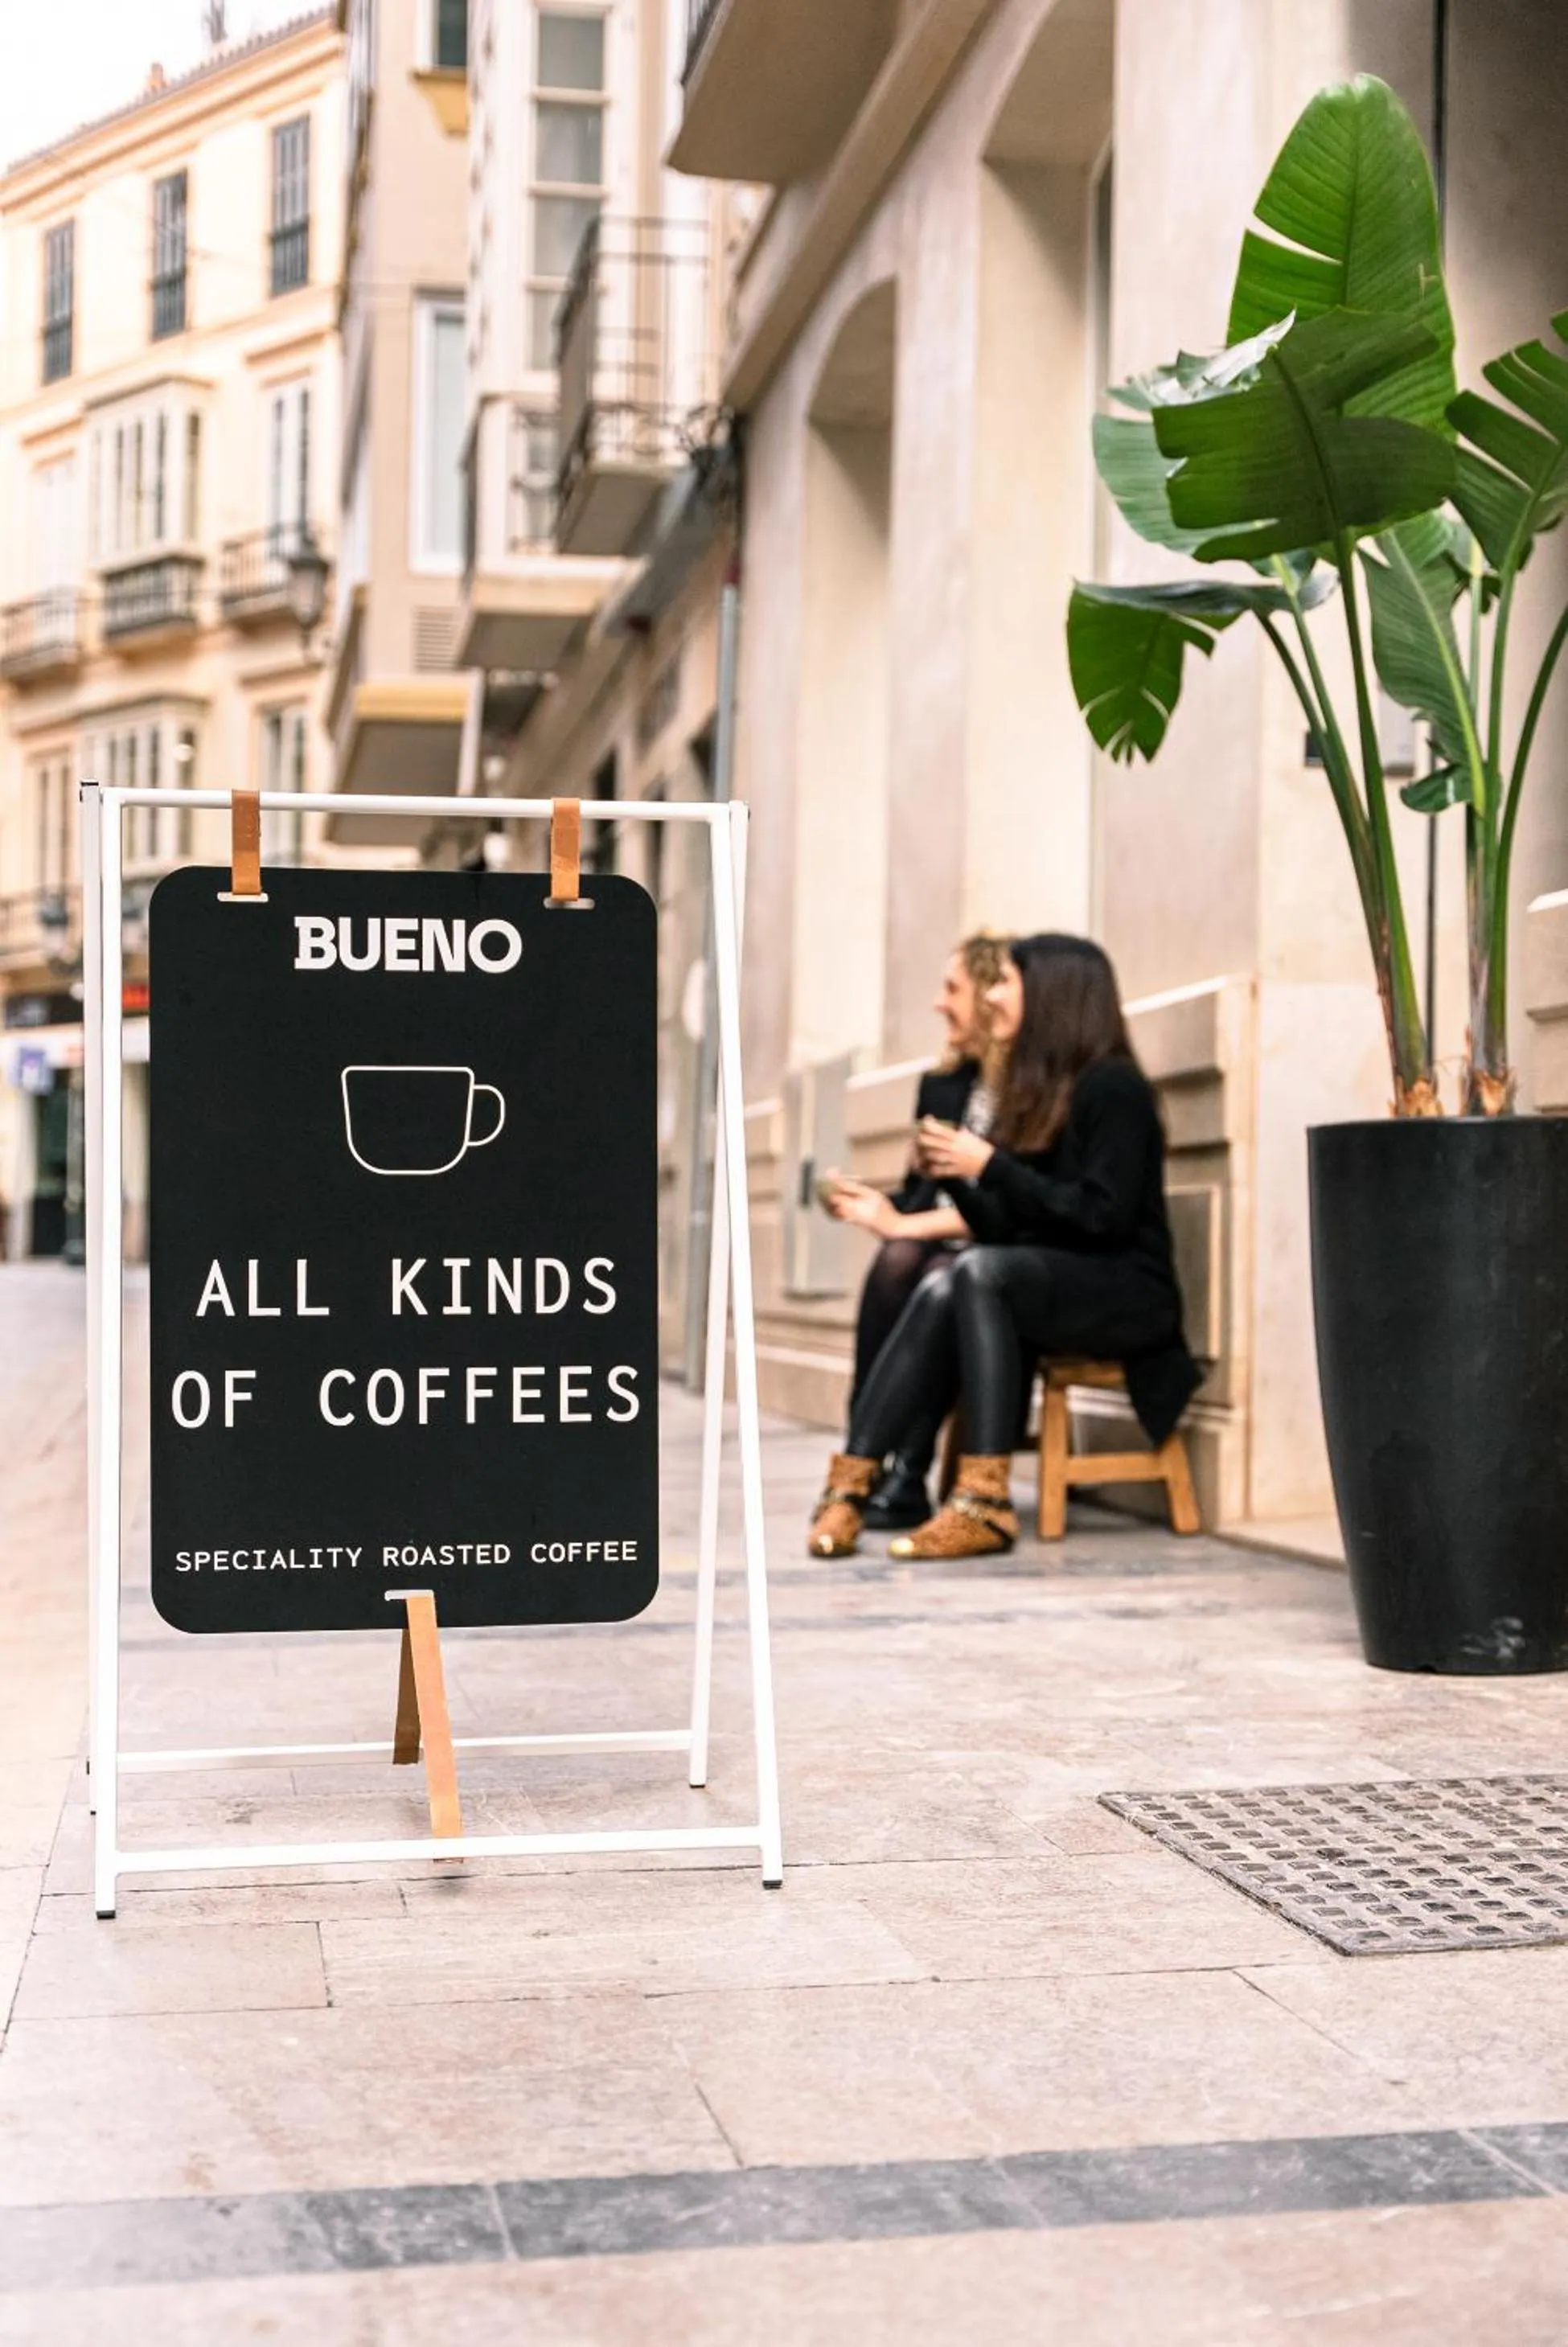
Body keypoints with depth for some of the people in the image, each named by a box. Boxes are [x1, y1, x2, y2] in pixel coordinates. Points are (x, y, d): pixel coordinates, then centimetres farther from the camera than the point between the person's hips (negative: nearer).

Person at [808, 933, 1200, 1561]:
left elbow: (1105, 1216, -19)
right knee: (942, 1286, -24)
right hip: (1044, 1284, 7)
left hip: (1125, 1293, -6)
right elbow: (1006, 1231, 13)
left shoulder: (1112, 1086, -7)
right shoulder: (1040, 1087, 16)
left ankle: (986, 1501, -37)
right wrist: (952, 1175, -3)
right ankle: (852, 1481, -33)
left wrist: (992, 1167, -19)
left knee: (979, 1270, -32)